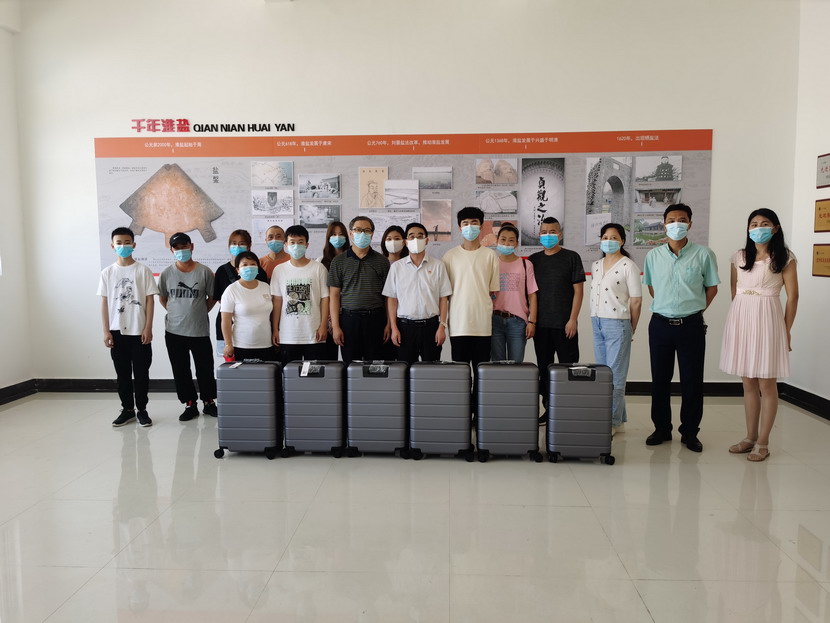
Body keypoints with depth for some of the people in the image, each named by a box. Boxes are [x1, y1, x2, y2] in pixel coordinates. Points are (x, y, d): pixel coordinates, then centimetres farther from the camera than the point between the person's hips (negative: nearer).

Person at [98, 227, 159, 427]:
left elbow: (149, 300, -3)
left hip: (139, 331, -2)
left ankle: (142, 410, 15)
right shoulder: (107, 273, 4)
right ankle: (127, 409, 21)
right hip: (117, 331, 2)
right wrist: (106, 331, 0)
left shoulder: (143, 270, -2)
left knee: (141, 372, 4)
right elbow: (104, 303, 5)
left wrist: (148, 328, -8)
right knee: (122, 373, 10)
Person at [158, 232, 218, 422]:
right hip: (174, 332, 2)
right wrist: (177, 313, 8)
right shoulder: (166, 273, 0)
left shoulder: (204, 271, -6)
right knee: (181, 371, 9)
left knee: (205, 369, 8)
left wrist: (199, 312, 3)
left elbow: (212, 298, 4)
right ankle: (190, 405, 22)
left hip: (200, 331, -2)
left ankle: (209, 402, 26)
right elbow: (162, 299, 13)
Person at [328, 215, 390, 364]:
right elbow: (334, 295, 3)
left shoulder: (382, 261, 6)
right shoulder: (339, 261, 5)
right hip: (349, 318, 0)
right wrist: (335, 326, -4)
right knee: (350, 365, 4)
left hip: (375, 318, 0)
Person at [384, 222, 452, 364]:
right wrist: (394, 328, -1)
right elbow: (392, 299, 5)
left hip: (430, 324, 0)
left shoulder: (438, 265, 2)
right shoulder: (396, 266, 4)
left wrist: (442, 326, -4)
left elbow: (443, 298, 3)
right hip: (405, 325, 1)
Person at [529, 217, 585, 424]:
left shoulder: (571, 257, 0)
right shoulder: (533, 260, 10)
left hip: (564, 324, -4)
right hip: (541, 324, 4)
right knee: (544, 367, 8)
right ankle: (548, 409, 17)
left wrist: (573, 319, -10)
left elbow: (578, 290, -3)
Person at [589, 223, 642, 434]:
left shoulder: (628, 266, -7)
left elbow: (636, 301, -6)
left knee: (615, 375, -3)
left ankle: (613, 421, 5)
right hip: (596, 323, 7)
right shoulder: (596, 266, 13)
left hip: (617, 324, -7)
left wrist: (631, 330, -2)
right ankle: (619, 418, 21)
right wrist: (595, 320, 10)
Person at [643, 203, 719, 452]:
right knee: (660, 379, 8)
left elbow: (712, 288, 6)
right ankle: (661, 428, 22)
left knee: (692, 381, 4)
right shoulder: (653, 255, 3)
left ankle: (690, 432, 18)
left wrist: (695, 309, 5)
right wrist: (666, 307, 12)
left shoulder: (703, 254, -4)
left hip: (691, 326, -2)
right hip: (660, 324, 2)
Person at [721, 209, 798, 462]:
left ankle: (763, 443, 10)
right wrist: (739, 317, 11)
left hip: (767, 319, -4)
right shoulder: (739, 257, 9)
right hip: (740, 319, 4)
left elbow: (792, 297, -2)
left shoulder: (784, 258, -2)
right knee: (748, 383, 11)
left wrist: (786, 331, -4)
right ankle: (750, 437, 21)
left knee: (767, 384, 1)